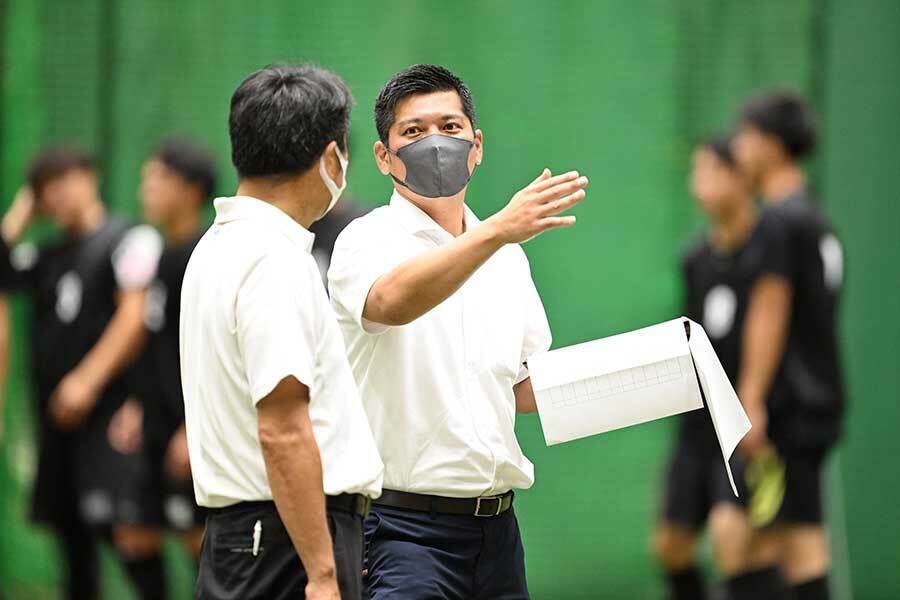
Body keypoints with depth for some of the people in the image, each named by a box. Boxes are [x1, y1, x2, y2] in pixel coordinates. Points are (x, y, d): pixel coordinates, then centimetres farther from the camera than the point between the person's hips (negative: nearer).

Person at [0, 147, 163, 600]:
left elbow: (135, 318, -13)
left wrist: (88, 380, -19)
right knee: (69, 529, 10)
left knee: (114, 520, -18)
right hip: (56, 415, 8)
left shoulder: (130, 240, -3)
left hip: (108, 408, -8)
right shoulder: (46, 257, 19)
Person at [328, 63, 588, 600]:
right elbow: (391, 302, -30)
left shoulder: (507, 259, 15)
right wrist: (497, 232, -42)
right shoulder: (369, 241, -6)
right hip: (405, 528, -6)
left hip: (496, 529, 6)